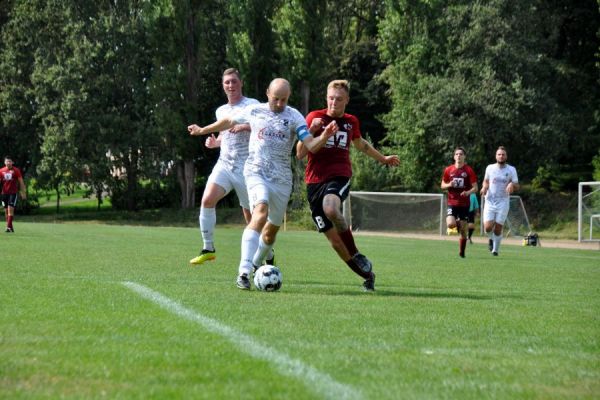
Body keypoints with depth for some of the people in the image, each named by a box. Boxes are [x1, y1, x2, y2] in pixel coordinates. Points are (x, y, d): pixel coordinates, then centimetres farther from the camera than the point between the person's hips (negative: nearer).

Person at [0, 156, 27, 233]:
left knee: (10, 209, -15)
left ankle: (9, 227, -18)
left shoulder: (16, 170, -1)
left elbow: (21, 182, 2)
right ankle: (10, 227, 16)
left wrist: (23, 192, 0)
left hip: (13, 193, -4)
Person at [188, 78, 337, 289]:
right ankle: (244, 271, -36)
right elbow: (228, 121, 21)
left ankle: (256, 265, 39)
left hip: (281, 178, 2)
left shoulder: (294, 117, 0)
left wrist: (325, 137, -32)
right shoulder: (254, 111, 4)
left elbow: (311, 145, -11)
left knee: (272, 228, 10)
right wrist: (202, 130, 32)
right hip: (256, 171, -2)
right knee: (261, 212, -28)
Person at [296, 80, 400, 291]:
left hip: (339, 178, -1)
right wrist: (311, 130, -16)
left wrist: (383, 158, 44)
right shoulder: (315, 117, 2)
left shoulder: (351, 121, 10)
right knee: (334, 239, -1)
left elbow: (361, 144, 33)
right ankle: (367, 276, 16)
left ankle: (357, 256, -20)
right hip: (315, 181, 1)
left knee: (330, 208, -37)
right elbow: (299, 154, -1)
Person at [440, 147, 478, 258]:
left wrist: (468, 192, -22)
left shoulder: (469, 170, -2)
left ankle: (461, 252, 15)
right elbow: (442, 185, 12)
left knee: (463, 230, 0)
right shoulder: (448, 170, 4)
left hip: (464, 204, -1)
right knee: (450, 224, -21)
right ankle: (457, 223, 16)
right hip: (452, 203, 1)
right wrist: (449, 185, -11)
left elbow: (475, 187, -1)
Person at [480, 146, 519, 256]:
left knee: (498, 228, -4)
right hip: (490, 201, 1)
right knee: (488, 227, -11)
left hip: (503, 202, -1)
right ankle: (491, 239, 23)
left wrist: (512, 185, -20)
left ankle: (495, 250, 15)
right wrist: (484, 187, -1)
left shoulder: (511, 170, 1)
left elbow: (517, 187, 3)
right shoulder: (490, 168, 5)